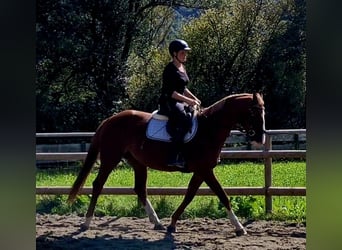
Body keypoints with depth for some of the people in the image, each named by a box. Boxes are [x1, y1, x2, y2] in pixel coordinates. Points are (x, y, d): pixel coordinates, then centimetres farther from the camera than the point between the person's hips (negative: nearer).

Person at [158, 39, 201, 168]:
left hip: (180, 103, 10)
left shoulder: (182, 67, 16)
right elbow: (170, 92, -19)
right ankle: (174, 158, -40)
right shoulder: (170, 69, -12)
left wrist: (194, 98, 11)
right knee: (185, 120, -34)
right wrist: (188, 100, -23)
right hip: (168, 103, -10)